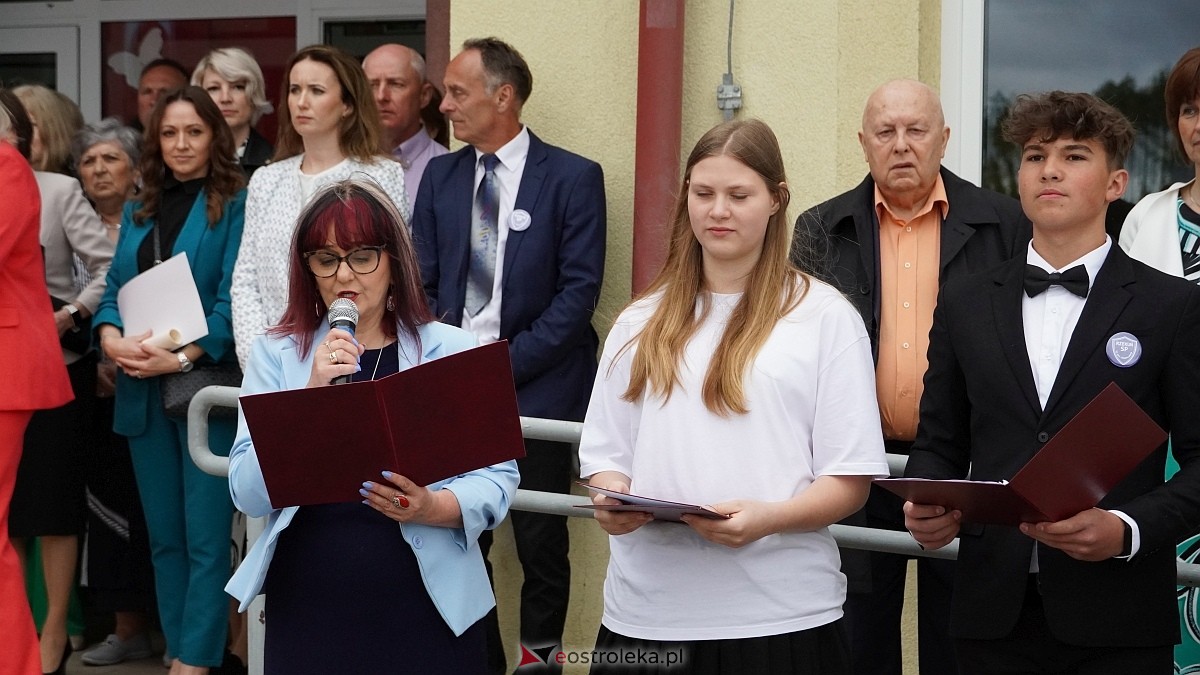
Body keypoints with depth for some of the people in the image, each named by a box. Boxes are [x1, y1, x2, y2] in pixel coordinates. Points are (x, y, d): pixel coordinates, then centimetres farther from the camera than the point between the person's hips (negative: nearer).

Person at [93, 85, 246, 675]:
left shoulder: (235, 204, -2)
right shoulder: (138, 211, 16)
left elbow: (233, 297, -10)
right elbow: (115, 288, 12)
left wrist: (182, 358, -20)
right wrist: (111, 337, -9)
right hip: (142, 389, 6)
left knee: (205, 535, -6)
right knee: (163, 534, 10)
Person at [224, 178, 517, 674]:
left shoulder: (454, 351, 0)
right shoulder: (276, 354, 3)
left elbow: (498, 476, -3)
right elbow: (249, 495, -6)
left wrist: (433, 508, -22)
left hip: (427, 608, 0)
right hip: (308, 609, 1)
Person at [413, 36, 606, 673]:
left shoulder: (573, 177, -4)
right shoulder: (440, 175, 10)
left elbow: (579, 290, -8)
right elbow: (422, 281, 11)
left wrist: (508, 363, -13)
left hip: (535, 385, -3)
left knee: (541, 545, 5)